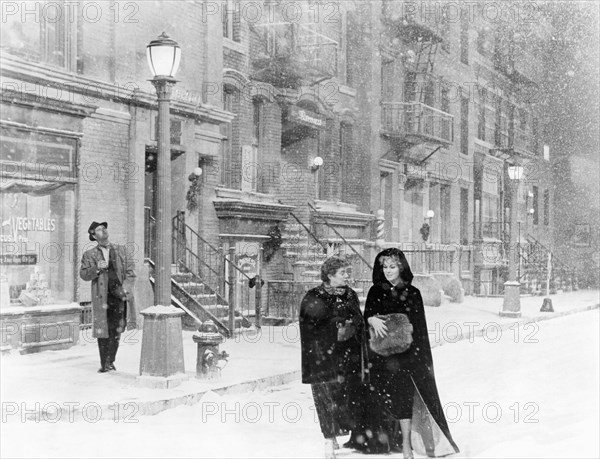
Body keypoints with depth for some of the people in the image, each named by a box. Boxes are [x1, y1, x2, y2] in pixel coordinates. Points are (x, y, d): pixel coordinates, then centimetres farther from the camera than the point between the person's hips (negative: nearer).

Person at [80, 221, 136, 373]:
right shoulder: (89, 255, 11)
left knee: (115, 332, -4)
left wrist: (126, 289, -4)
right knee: (102, 332, 0)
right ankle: (104, 364, 10)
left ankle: (110, 362, 8)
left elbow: (130, 272, 11)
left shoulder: (121, 250, 14)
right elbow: (83, 274, 3)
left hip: (118, 296, 1)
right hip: (101, 297, -1)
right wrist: (96, 268, -14)